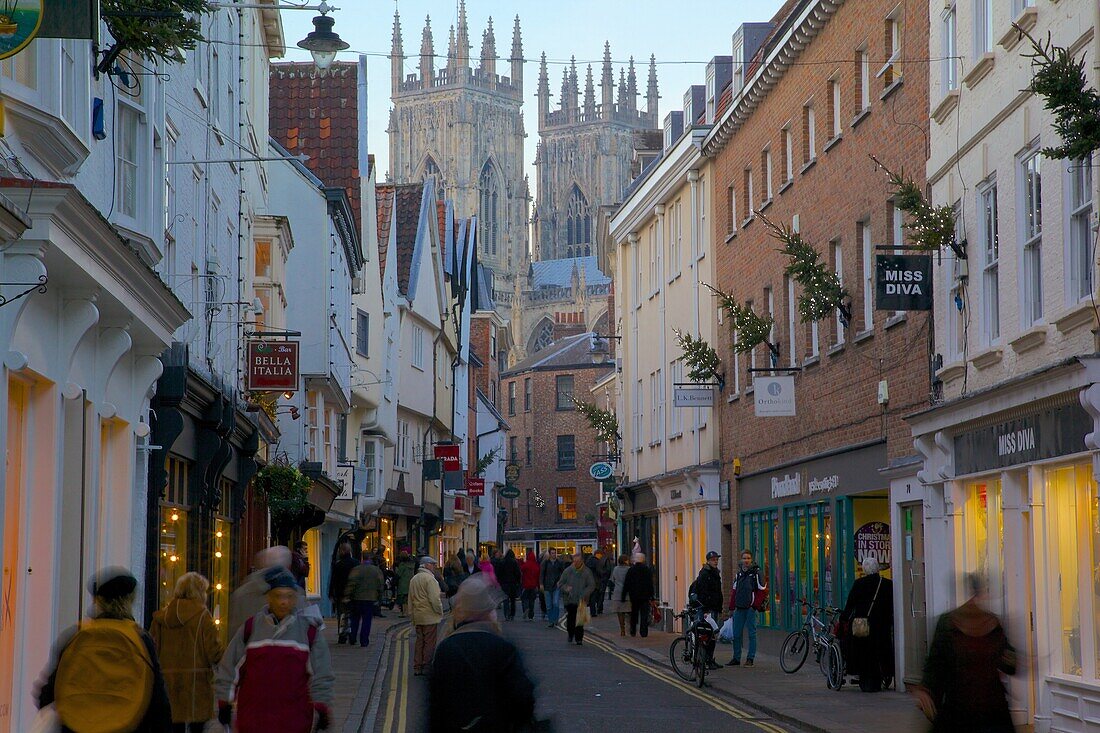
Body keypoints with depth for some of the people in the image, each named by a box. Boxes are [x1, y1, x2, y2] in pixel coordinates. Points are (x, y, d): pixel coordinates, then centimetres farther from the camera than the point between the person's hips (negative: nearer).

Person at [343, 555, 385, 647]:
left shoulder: (356, 569, -2)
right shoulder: (377, 570, 5)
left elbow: (351, 583, -10)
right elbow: (381, 585, 6)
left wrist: (347, 596, -7)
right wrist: (378, 598, 12)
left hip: (357, 598, 0)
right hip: (371, 598, 0)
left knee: (355, 619, 14)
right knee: (367, 620, 3)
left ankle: (352, 638, 13)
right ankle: (364, 641, 0)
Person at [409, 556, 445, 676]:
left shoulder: (414, 579, 13)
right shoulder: (429, 579, -14)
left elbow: (410, 599, 17)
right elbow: (434, 599, -18)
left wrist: (412, 614, 22)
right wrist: (440, 612, -6)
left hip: (418, 616, 8)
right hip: (430, 617, -8)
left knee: (419, 641, 12)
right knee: (430, 642, -1)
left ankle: (417, 667, 13)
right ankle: (426, 667, 1)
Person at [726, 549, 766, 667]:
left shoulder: (756, 572, -3)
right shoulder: (739, 573, 13)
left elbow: (762, 589, -5)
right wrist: (731, 607, 11)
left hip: (751, 607, -5)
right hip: (739, 607, 5)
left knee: (751, 633, 0)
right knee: (736, 634, 6)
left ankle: (750, 658, 5)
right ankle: (736, 658, 13)